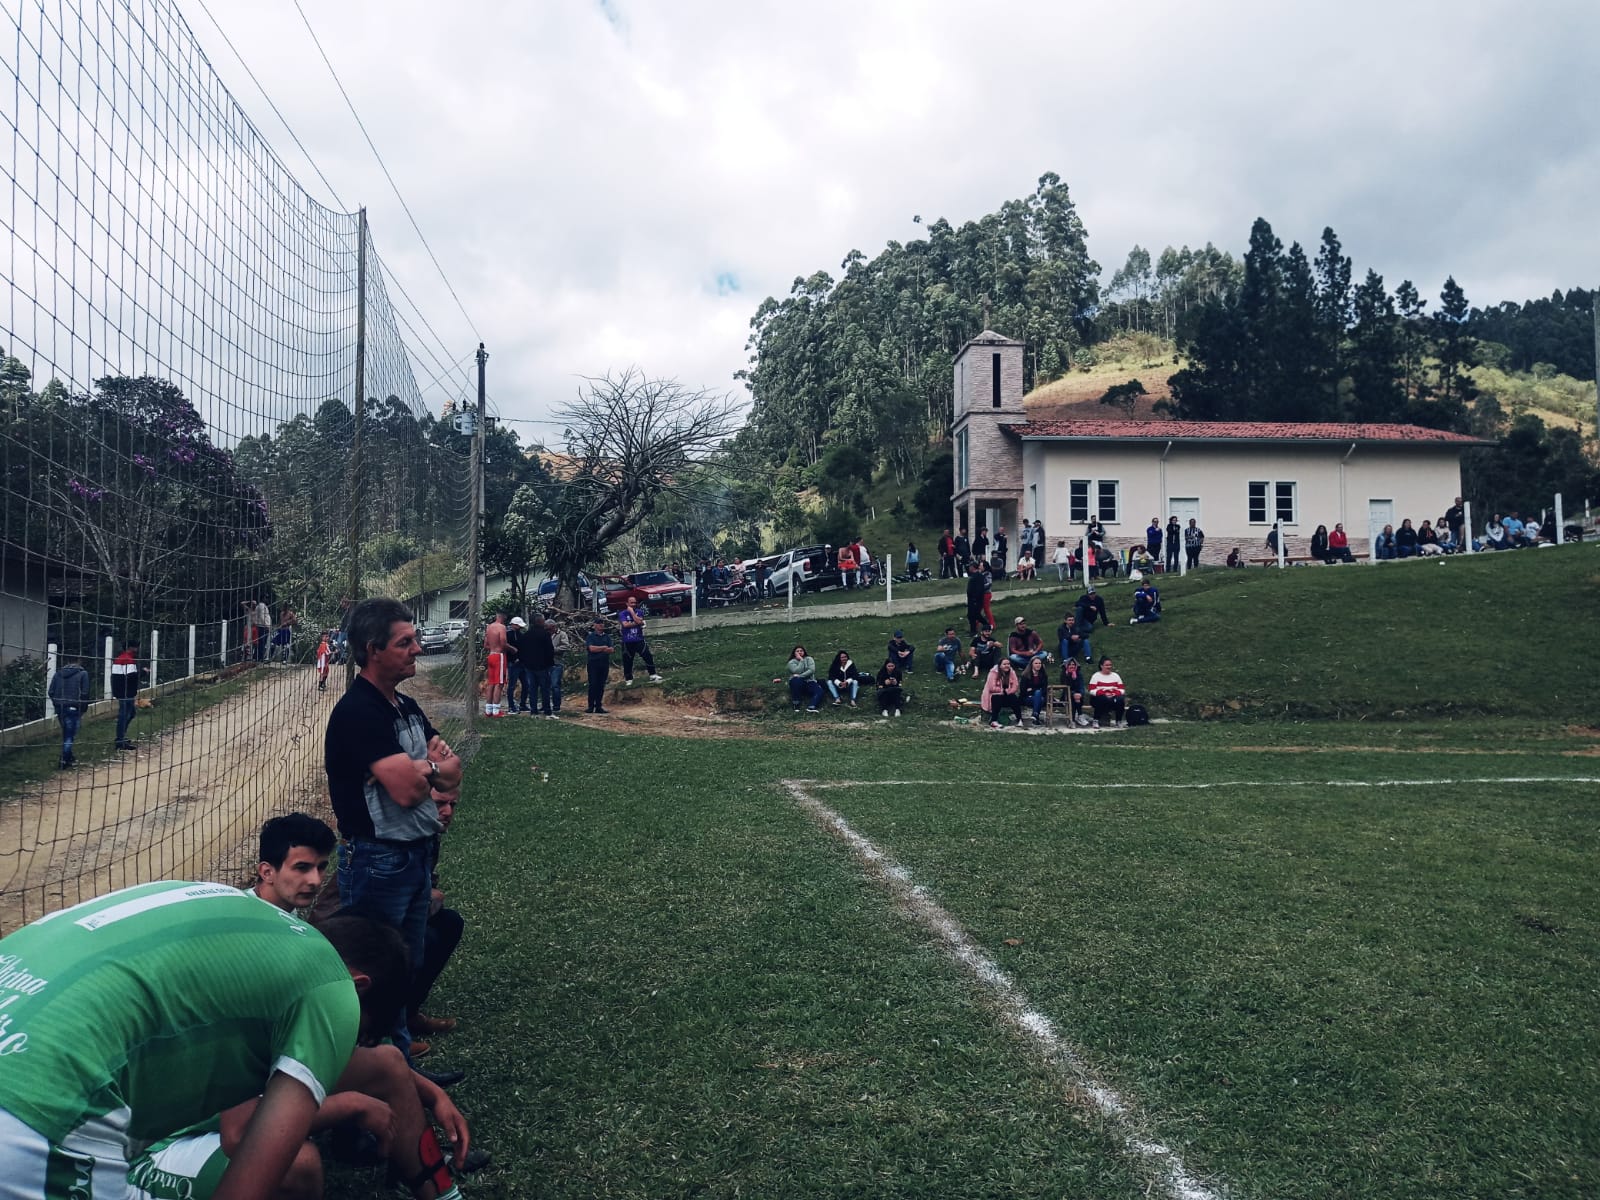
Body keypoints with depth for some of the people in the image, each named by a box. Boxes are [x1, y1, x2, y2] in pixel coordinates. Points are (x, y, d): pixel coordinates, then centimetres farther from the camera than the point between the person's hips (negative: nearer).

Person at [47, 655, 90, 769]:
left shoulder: (58, 673, 10)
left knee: (66, 734, 18)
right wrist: (83, 709, 0)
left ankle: (69, 758, 26)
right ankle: (63, 761, -2)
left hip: (60, 708, 5)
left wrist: (57, 704, 17)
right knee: (69, 735, 1)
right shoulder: (82, 674, -4)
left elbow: (50, 692, 6)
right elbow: (85, 693, -9)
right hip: (73, 708, -5)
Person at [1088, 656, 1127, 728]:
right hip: (1098, 697, -3)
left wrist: (1114, 693, -15)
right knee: (1104, 700, -38)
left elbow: (1122, 690, 7)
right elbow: (1092, 691, -9)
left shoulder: (1116, 676, 14)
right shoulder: (1096, 676, 2)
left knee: (1121, 699, -29)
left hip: (1113, 697, 3)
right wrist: (1104, 693, -22)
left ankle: (1119, 721, -9)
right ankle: (1096, 721, -22)